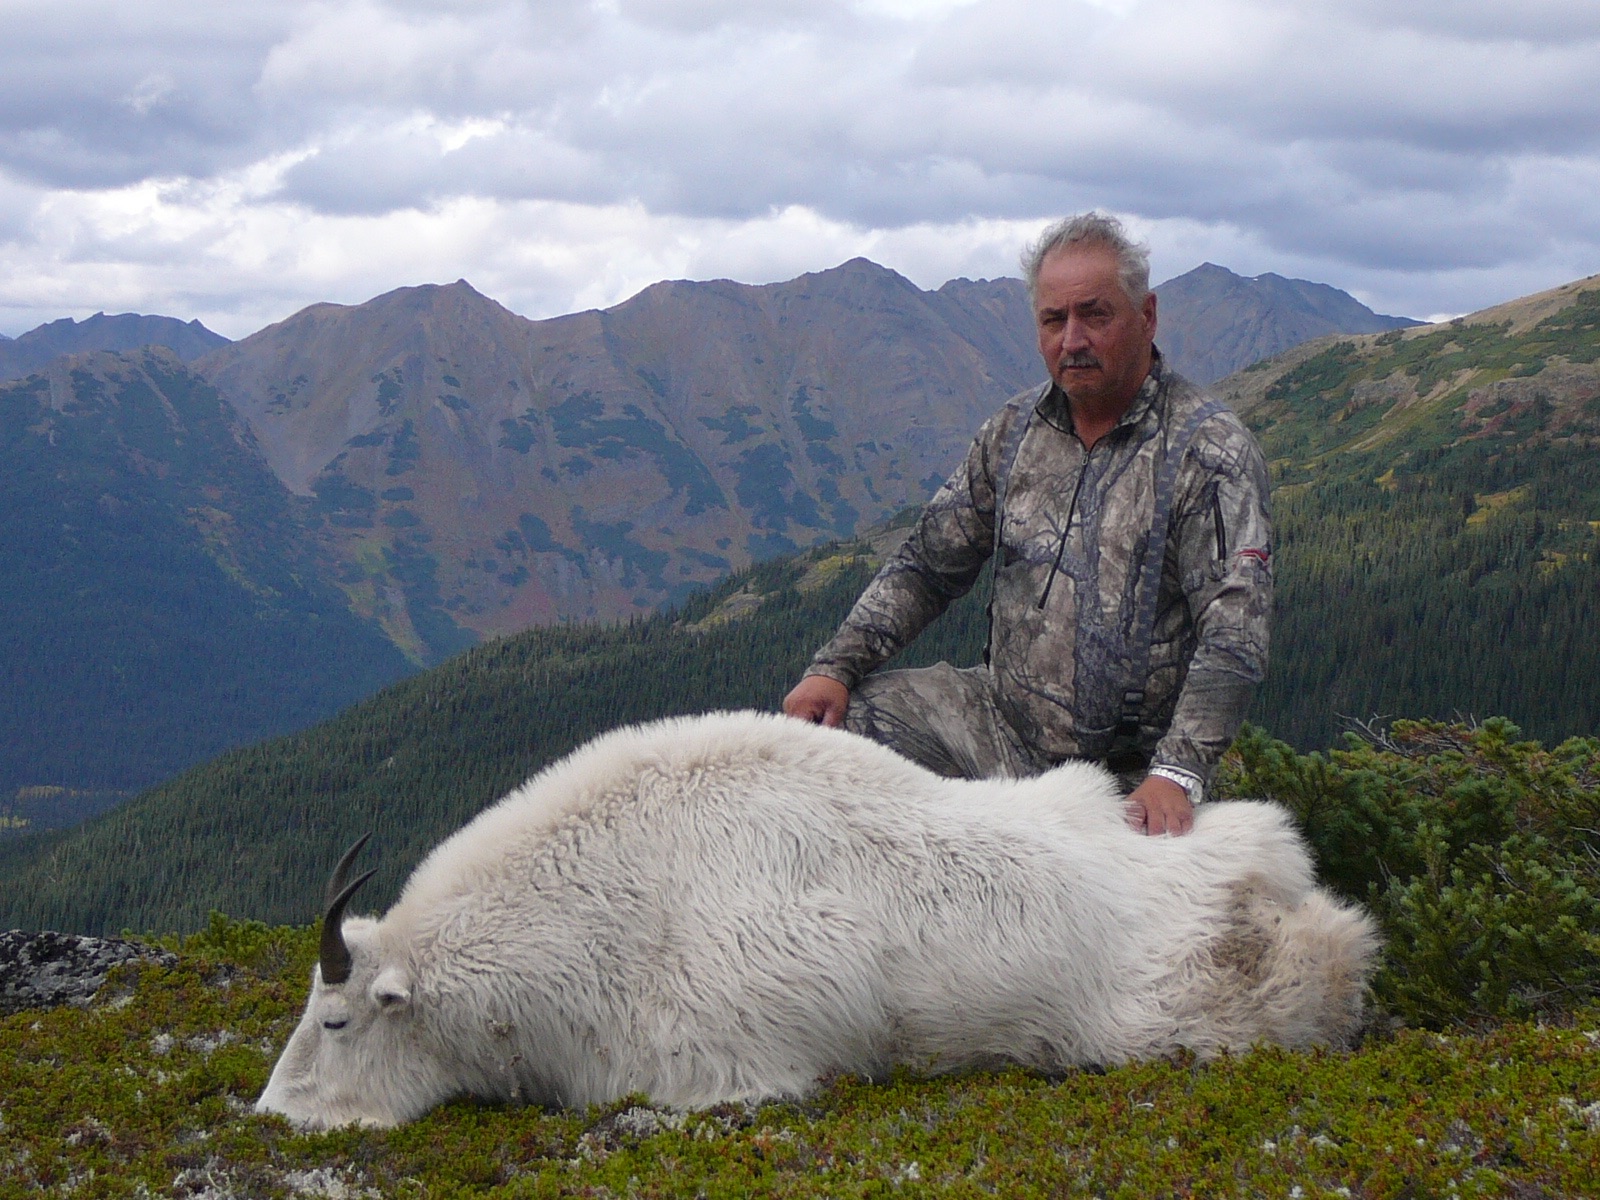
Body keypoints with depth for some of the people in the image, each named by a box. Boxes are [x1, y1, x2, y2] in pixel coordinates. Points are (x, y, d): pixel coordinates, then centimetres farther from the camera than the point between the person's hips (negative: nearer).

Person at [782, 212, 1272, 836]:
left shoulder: (1211, 450, -10)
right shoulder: (1014, 429, 9)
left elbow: (1234, 629, -19)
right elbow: (926, 563, 16)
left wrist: (1176, 774, -31)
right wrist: (836, 666, 2)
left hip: (1124, 770, -5)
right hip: (998, 716, 5)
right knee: (815, 718, -6)